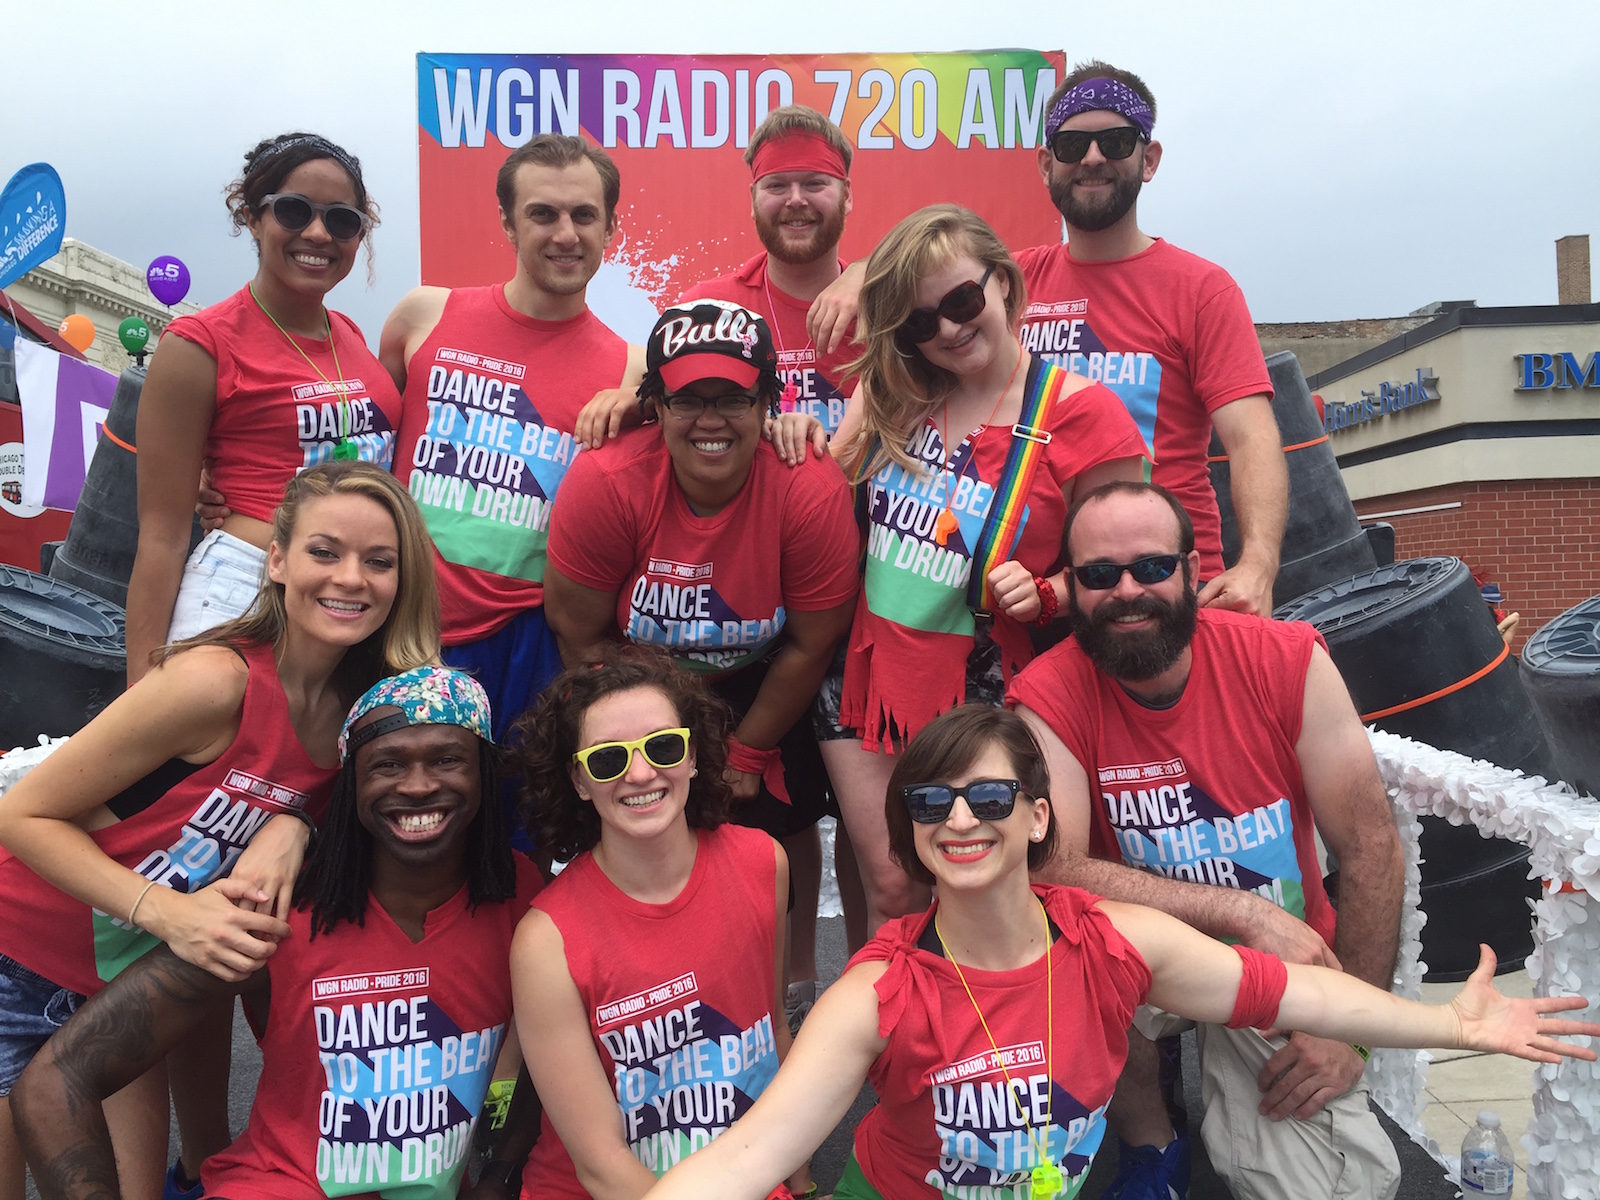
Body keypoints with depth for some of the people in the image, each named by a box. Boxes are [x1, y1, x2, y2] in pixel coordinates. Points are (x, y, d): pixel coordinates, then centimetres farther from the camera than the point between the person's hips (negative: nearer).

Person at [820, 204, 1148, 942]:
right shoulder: (891, 393, 5)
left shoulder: (1081, 414, -10)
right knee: (894, 893, 10)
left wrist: (1044, 595, -22)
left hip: (978, 694, -4)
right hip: (867, 676, 4)